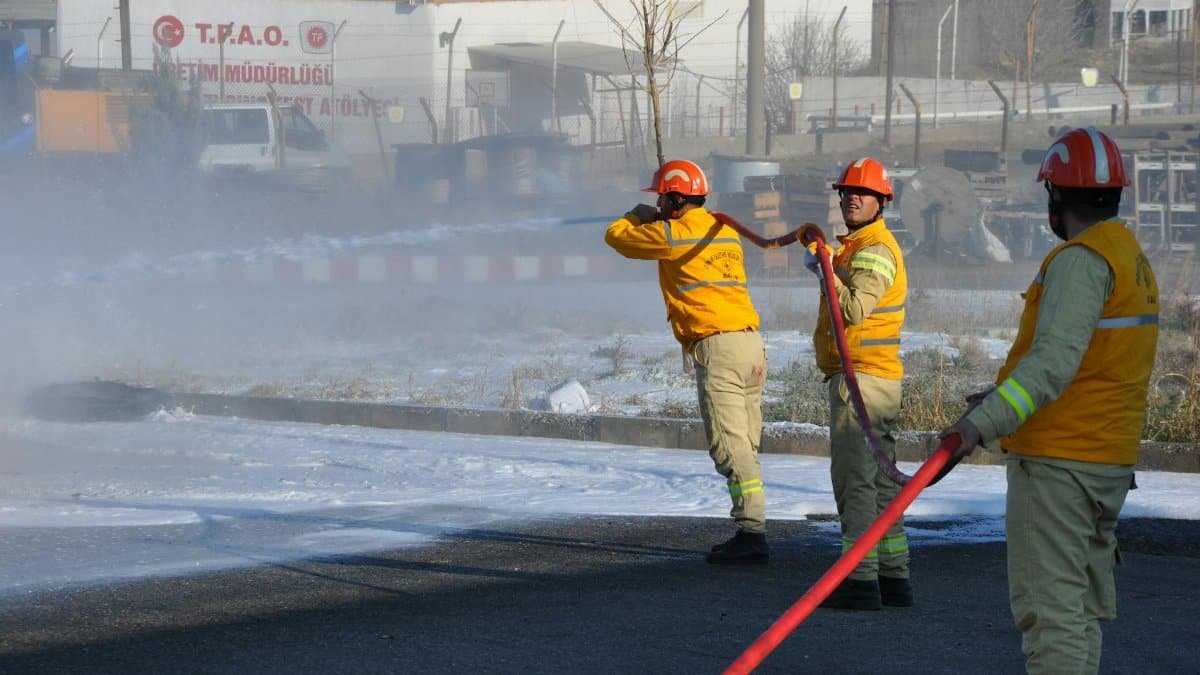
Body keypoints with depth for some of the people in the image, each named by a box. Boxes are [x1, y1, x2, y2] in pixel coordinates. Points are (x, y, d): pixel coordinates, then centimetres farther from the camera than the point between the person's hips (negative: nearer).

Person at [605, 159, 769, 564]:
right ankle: (752, 531, 11)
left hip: (717, 346, -8)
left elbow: (616, 236, 11)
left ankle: (751, 533, -18)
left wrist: (639, 216, 28)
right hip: (751, 341, 8)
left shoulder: (672, 235, -4)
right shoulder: (725, 230, 18)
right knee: (745, 446, 11)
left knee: (730, 446, -11)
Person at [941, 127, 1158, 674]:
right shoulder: (1133, 259, 15)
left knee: (1048, 608, -11)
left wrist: (984, 422, -36)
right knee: (1083, 610, 15)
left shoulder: (1082, 260, -16)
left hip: (1057, 463, -10)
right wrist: (1001, 396, 31)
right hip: (1110, 462, 10)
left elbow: (1054, 361, -28)